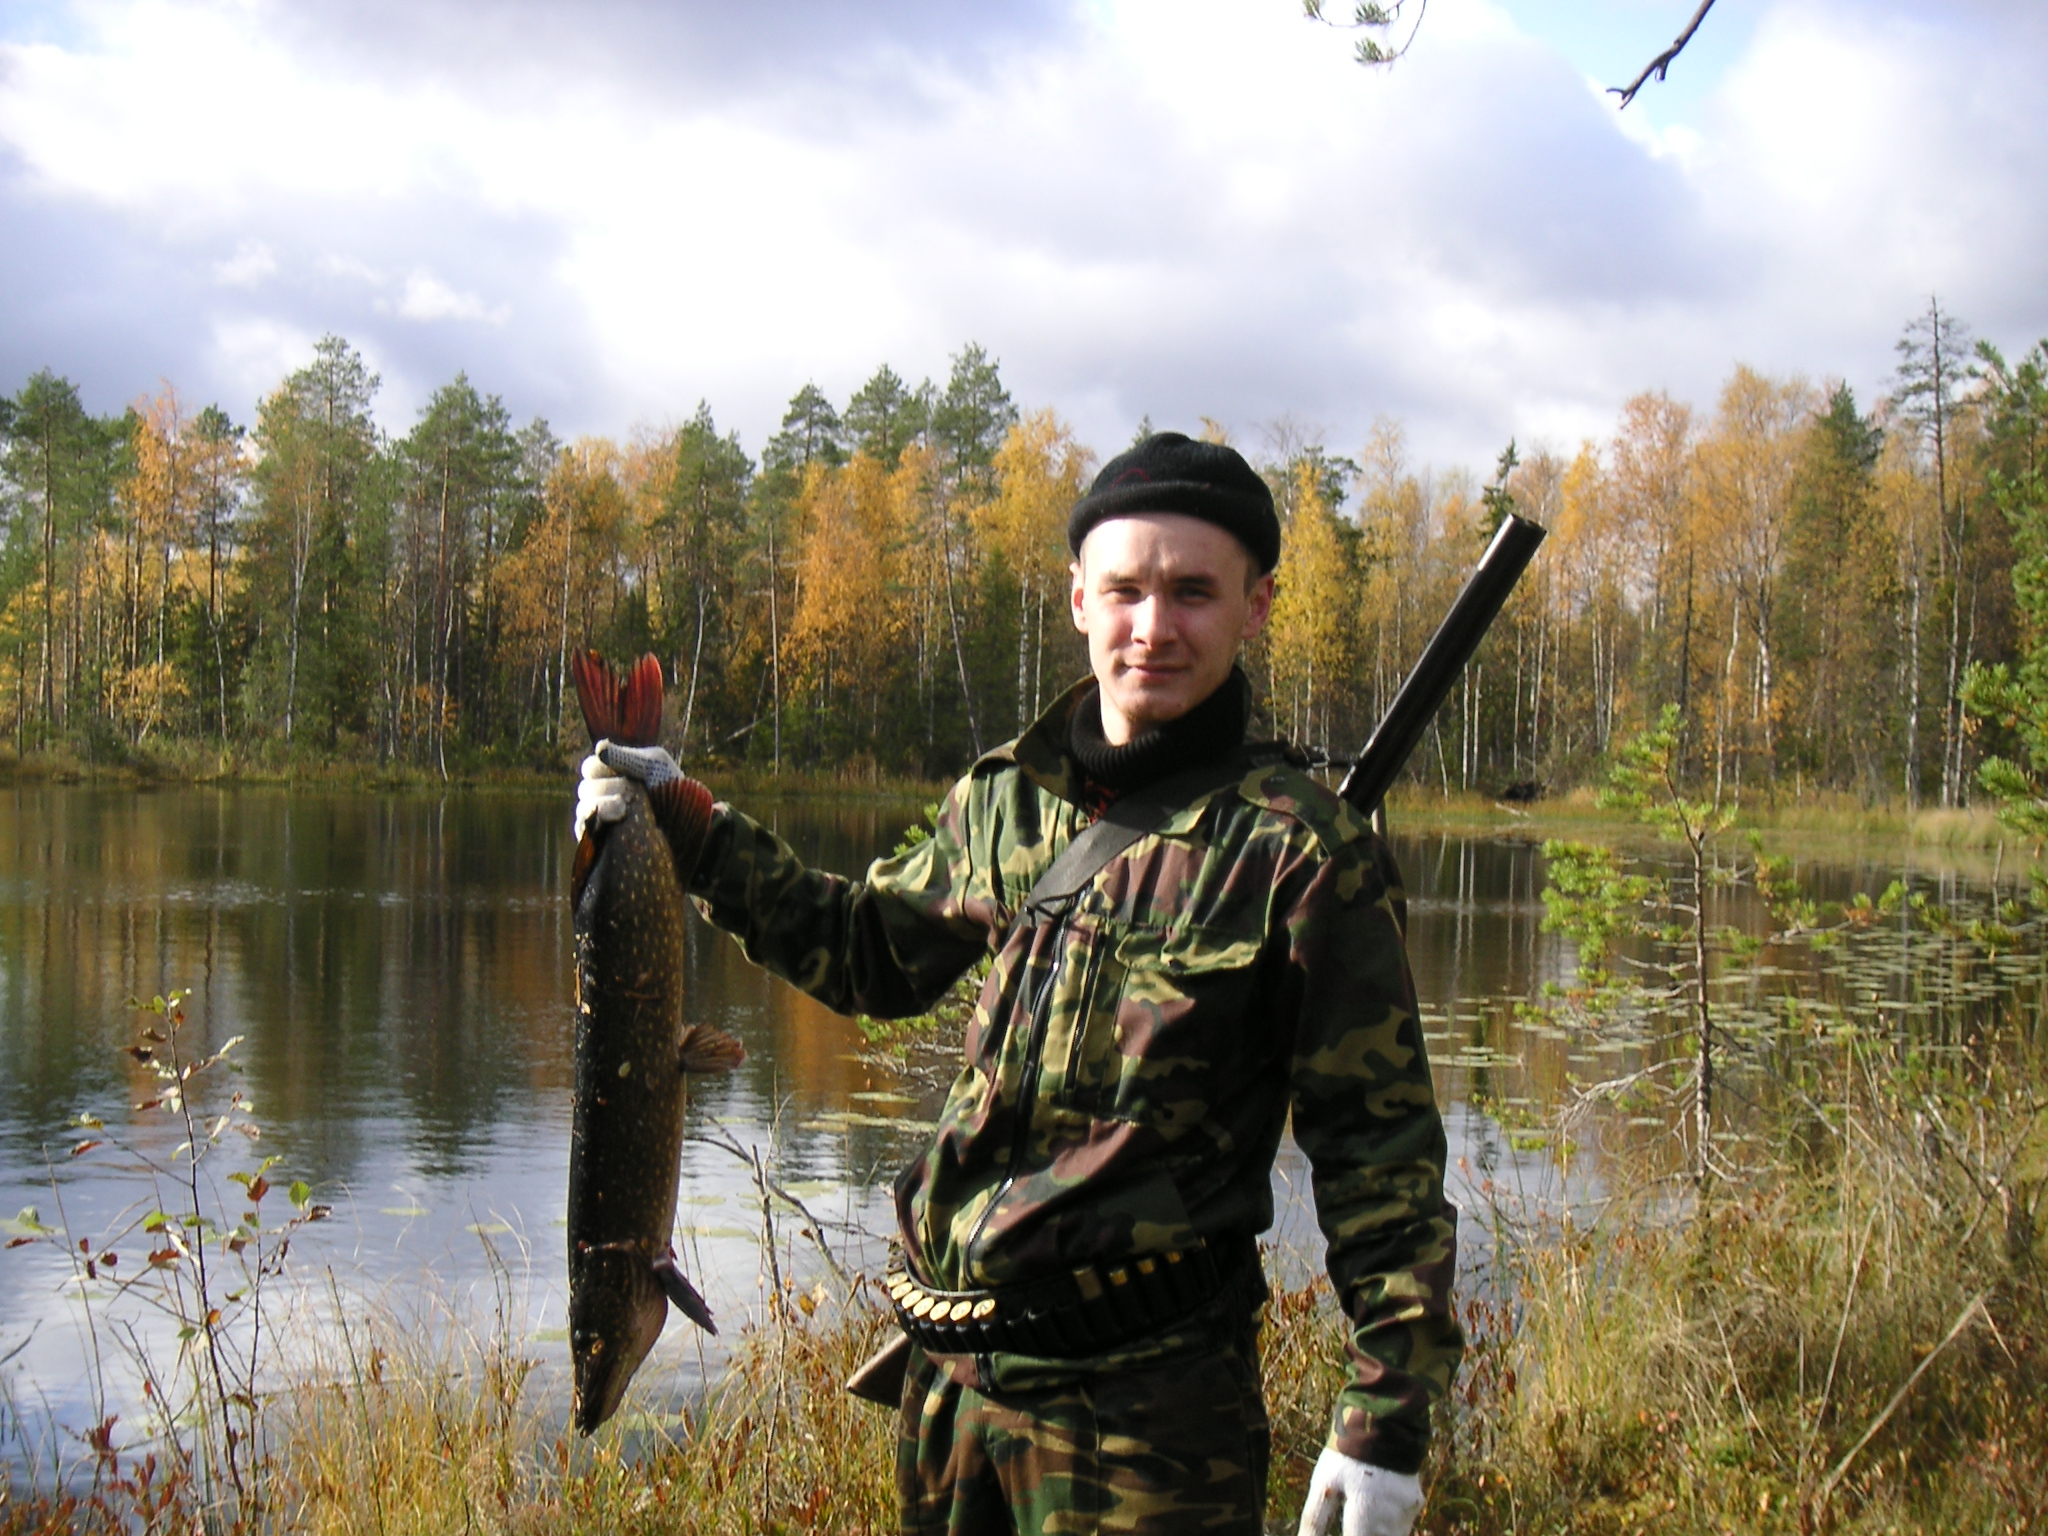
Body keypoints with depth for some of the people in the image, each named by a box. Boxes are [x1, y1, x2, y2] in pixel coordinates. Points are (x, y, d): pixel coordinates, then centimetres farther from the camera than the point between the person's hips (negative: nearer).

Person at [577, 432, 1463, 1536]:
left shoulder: (1303, 849, -10)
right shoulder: (1006, 800, 5)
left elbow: (1379, 1146, -8)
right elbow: (871, 950, 22)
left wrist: (1387, 1417, -11)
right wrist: (693, 836, 13)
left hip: (1147, 1402, -5)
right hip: (951, 1373, 5)